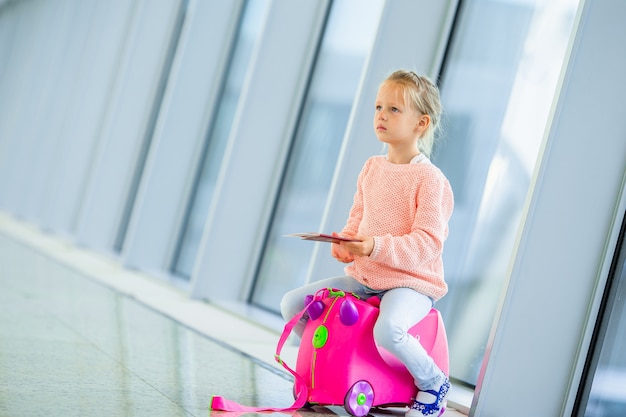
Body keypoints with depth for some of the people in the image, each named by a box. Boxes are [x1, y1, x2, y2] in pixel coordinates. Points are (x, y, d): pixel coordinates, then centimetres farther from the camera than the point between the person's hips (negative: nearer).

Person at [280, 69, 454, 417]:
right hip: (363, 277, 7)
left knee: (388, 329, -37)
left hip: (412, 283, -7)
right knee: (292, 303, -2)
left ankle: (433, 382, -8)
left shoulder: (429, 179, -14)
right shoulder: (371, 168, 8)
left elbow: (427, 242, -20)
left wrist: (376, 247, -32)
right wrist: (343, 244, -5)